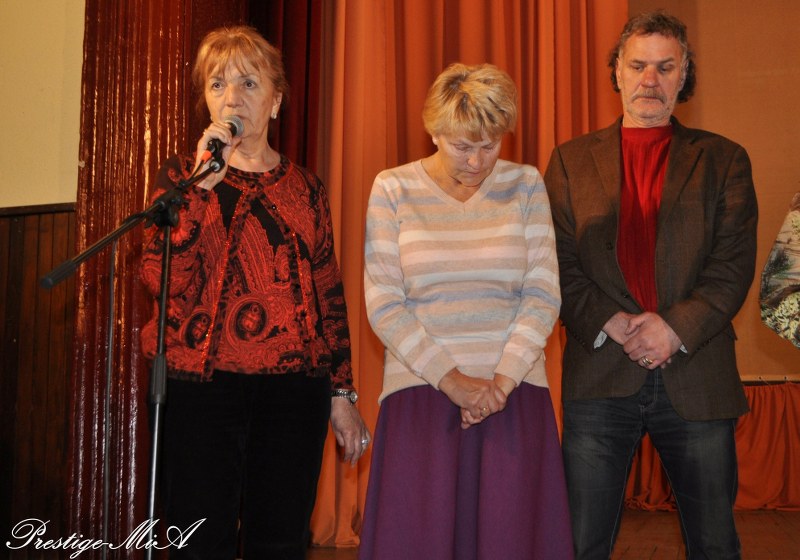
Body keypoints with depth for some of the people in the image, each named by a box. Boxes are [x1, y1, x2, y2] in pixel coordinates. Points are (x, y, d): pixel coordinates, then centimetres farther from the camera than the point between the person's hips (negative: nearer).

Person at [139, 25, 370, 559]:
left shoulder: (305, 187, 11)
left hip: (294, 386, 2)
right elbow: (162, 278, -11)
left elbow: (329, 295, 12)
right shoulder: (182, 175, 6)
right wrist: (206, 180, -15)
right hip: (201, 383, -2)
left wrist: (342, 393, 8)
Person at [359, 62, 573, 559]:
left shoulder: (525, 184, 6)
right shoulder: (393, 189, 2)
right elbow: (383, 304, -3)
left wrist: (502, 379, -9)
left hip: (515, 391, 1)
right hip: (421, 388, -1)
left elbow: (544, 294, 2)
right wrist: (451, 380, -10)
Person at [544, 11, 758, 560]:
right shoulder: (571, 160, 9)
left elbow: (735, 264, -1)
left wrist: (676, 328, -14)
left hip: (697, 376, 1)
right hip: (600, 377, 0)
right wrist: (611, 325, -13)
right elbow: (560, 264, 1)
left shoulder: (724, 159, 8)